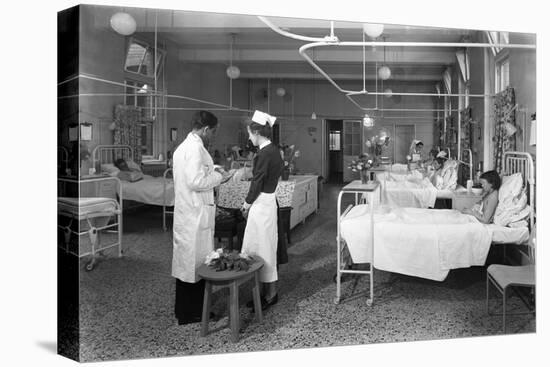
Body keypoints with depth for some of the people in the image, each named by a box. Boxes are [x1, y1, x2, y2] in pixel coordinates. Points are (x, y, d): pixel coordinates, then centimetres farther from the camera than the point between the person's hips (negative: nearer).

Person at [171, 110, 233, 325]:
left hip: (185, 213, 10)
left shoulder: (183, 146, 15)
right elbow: (196, 182, -23)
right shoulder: (195, 148, -16)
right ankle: (191, 313, 12)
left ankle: (183, 310, 30)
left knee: (186, 260, 17)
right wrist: (218, 177, -10)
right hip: (196, 215, -10)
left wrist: (212, 174, 17)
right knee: (197, 262, 0)